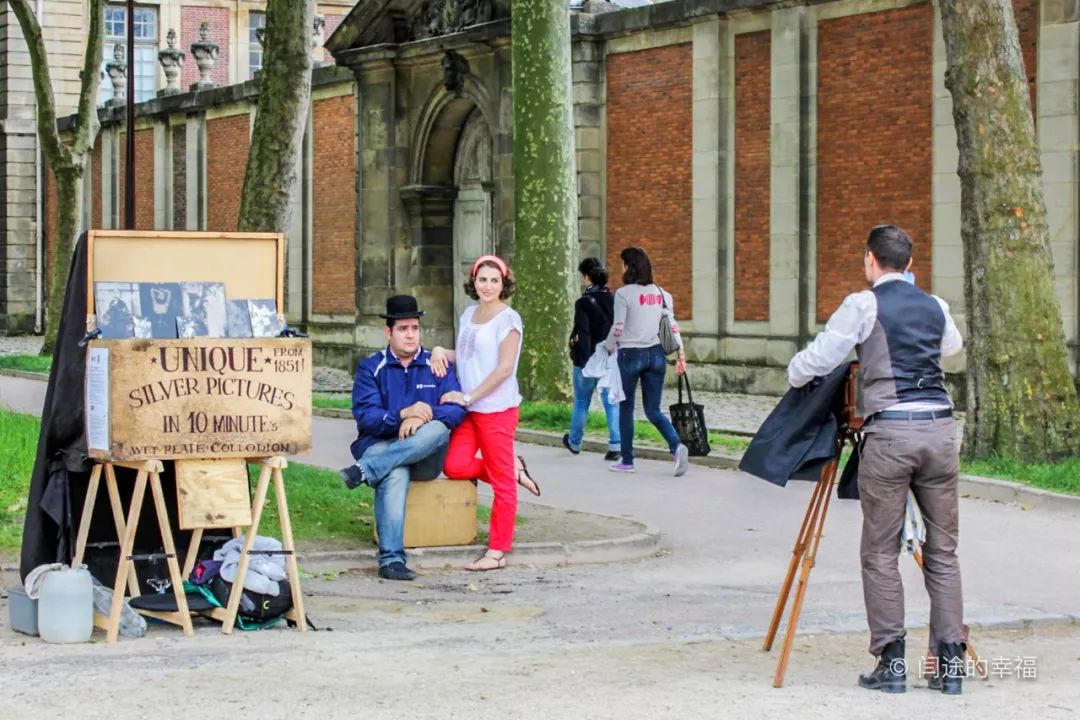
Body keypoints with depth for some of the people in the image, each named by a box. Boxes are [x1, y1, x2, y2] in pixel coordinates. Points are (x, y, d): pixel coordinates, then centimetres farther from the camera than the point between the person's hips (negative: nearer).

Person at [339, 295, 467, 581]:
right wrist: (402, 414, -25)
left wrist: (422, 417, -23)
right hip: (381, 447, -2)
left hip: (424, 456, 2)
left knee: (438, 429, -34)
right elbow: (364, 416, -7)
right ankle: (391, 559, -44)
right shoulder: (371, 367, 8)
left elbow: (457, 409, -4)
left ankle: (365, 470, -35)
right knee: (395, 474, -38)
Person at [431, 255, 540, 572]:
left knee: (501, 482, -2)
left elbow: (505, 368, -14)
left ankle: (497, 552, 3)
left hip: (497, 408, -7)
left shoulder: (508, 319, -8)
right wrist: (440, 351, 0)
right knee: (455, 466, -5)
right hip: (469, 407, 7)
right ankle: (513, 469, 16)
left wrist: (468, 397, -14)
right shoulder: (469, 314, 14)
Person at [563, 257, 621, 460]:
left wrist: (582, 360, -18)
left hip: (588, 359, -3)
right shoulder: (614, 300, 1)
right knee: (612, 402, 3)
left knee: (581, 402, 14)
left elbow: (582, 334, -18)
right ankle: (615, 445, -6)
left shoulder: (584, 303, -14)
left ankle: (574, 442, 31)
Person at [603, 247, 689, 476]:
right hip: (656, 354, 5)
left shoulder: (624, 294, -10)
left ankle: (627, 461, 16)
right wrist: (680, 354, 6)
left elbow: (618, 328, -11)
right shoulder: (661, 293, 6)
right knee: (653, 410, 9)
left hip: (631, 354, -5)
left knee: (626, 408, 11)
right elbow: (672, 324, 4)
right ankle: (677, 446, -16)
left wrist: (608, 347, 6)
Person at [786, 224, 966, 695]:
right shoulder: (935, 307, 15)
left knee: (880, 554, 4)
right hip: (939, 427, 4)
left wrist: (795, 375, 18)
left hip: (889, 431, -4)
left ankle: (891, 662, 1)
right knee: (942, 552, 9)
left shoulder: (863, 305, -1)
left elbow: (818, 359, -3)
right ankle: (951, 662, 7)